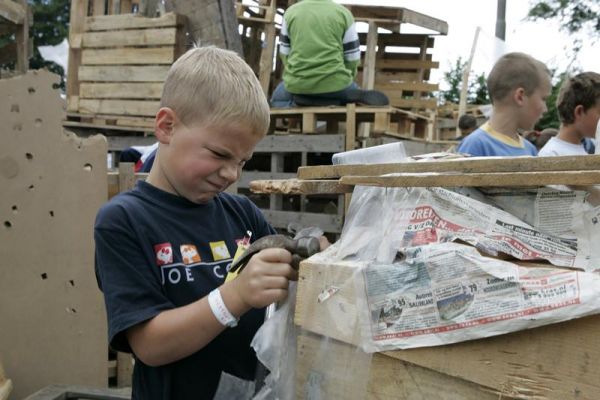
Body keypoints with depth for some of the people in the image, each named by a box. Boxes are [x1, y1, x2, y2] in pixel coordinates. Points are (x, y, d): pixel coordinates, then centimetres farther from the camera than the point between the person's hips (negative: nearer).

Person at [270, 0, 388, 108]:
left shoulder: (291, 12, 5)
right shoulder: (344, 13, 1)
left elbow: (284, 52, 10)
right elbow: (353, 57, 4)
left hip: (298, 83, 0)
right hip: (334, 82, 0)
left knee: (277, 100, 31)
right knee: (353, 91, 33)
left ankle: (303, 100, -1)